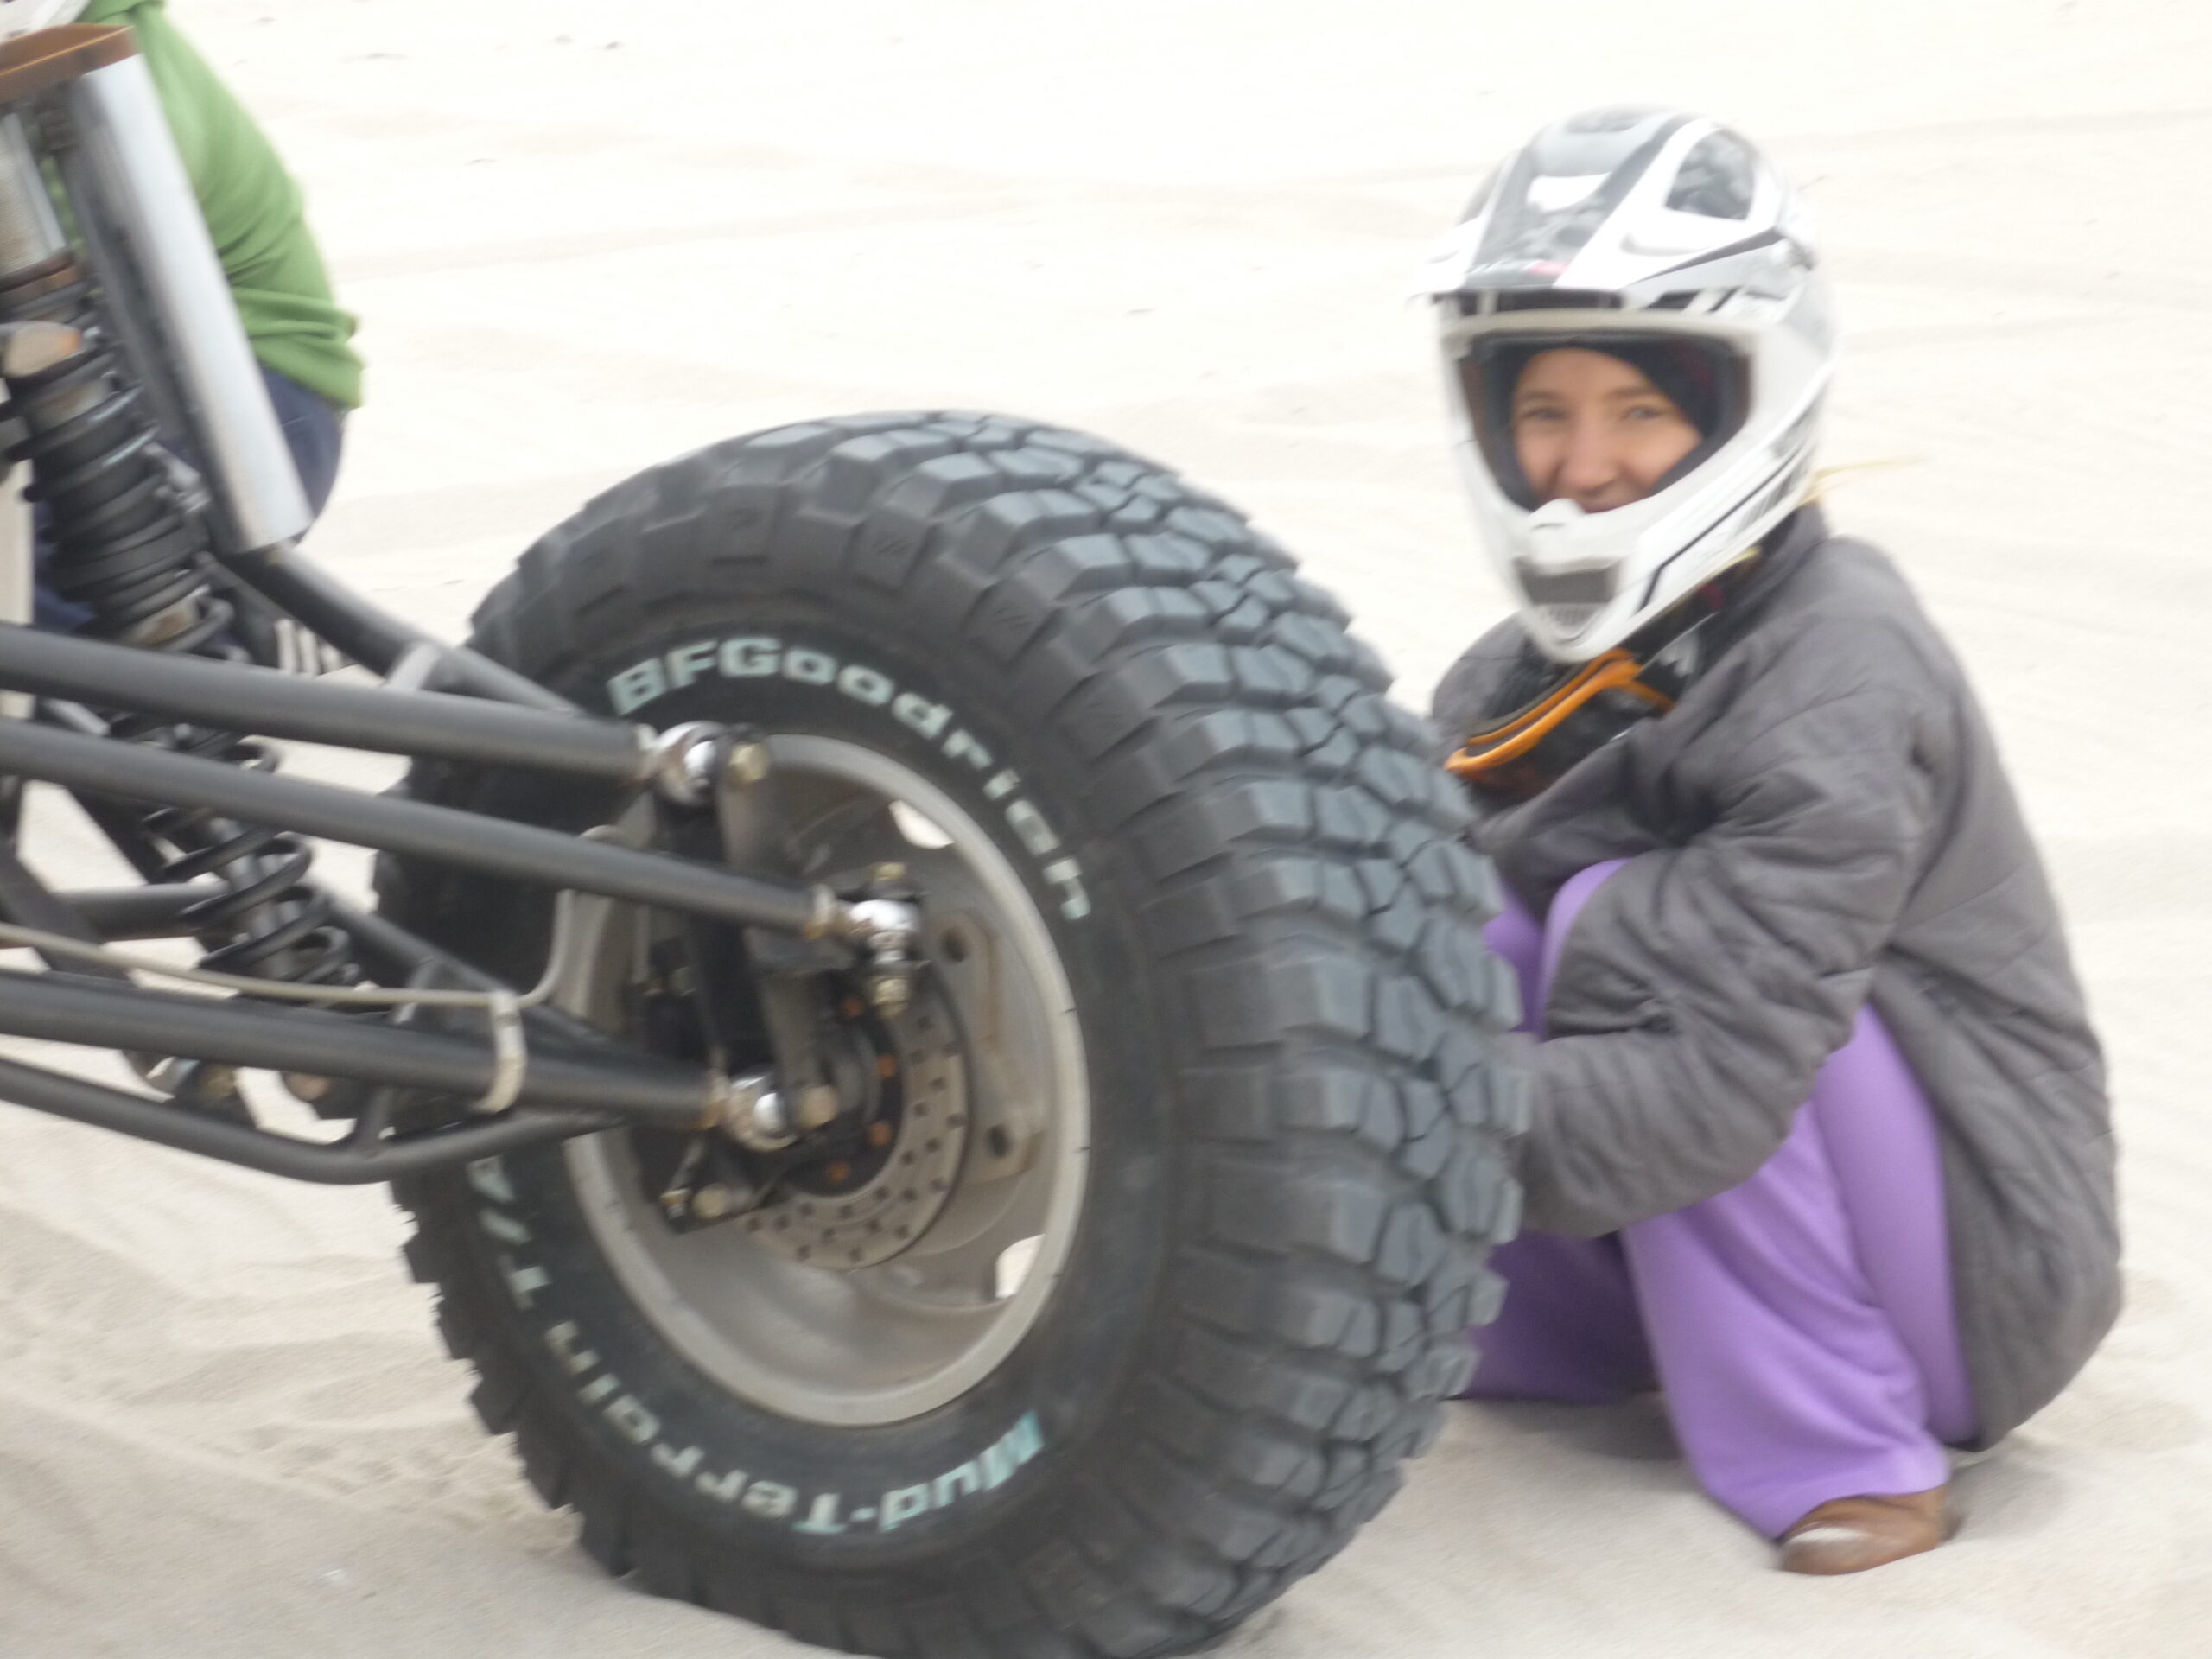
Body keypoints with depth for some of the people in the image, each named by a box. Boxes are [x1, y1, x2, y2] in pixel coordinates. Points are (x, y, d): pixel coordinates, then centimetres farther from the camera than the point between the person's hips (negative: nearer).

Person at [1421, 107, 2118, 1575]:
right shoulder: (1529, 677, 2)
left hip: (1980, 1277, -7)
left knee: (1626, 923, -26)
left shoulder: (1841, 680, -23)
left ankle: (1841, 1456, -20)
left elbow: (1713, 1093, -32)